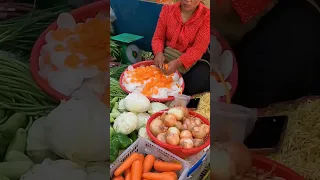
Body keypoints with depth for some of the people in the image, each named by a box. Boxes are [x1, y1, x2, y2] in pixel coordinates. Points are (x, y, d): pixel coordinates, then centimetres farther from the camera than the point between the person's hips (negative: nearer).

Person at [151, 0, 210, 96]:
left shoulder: (206, 16, -12)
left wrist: (178, 63, -36)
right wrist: (159, 53, -23)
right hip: (168, 56, 3)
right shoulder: (167, 10, -1)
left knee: (197, 83, -29)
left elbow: (198, 49, -19)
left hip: (194, 59, -2)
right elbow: (158, 37, 1)